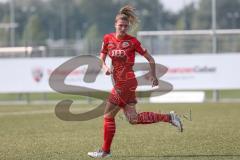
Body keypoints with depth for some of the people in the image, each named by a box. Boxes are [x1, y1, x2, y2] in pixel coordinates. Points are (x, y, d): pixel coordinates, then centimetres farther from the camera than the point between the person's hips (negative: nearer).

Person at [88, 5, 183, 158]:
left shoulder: (132, 41, -9)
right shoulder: (108, 39, 5)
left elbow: (150, 59, -1)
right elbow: (101, 59, 12)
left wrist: (154, 76, 5)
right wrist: (105, 67, -8)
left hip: (125, 83, -7)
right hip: (119, 82, 7)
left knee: (108, 116, -3)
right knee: (134, 118, 7)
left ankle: (105, 150, 8)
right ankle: (169, 117, 13)